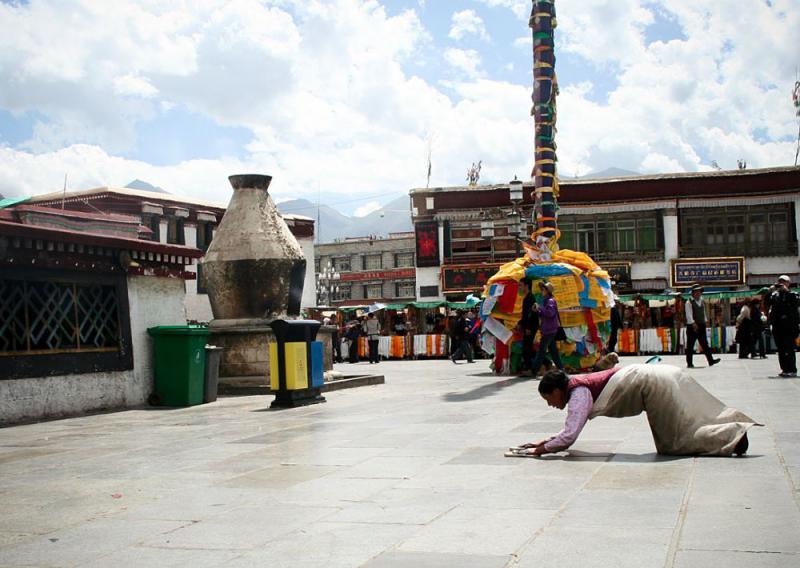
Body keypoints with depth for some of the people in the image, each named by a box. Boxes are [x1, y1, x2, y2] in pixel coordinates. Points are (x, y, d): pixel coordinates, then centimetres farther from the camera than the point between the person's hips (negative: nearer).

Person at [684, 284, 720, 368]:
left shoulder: (702, 302, 15)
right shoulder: (689, 302, -7)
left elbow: (703, 313, 21)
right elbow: (689, 314, -16)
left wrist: (704, 322, 13)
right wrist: (693, 323, -25)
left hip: (701, 326, 6)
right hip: (692, 326, -6)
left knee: (705, 344, 2)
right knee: (690, 345, -1)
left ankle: (710, 361, -2)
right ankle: (689, 363, 3)